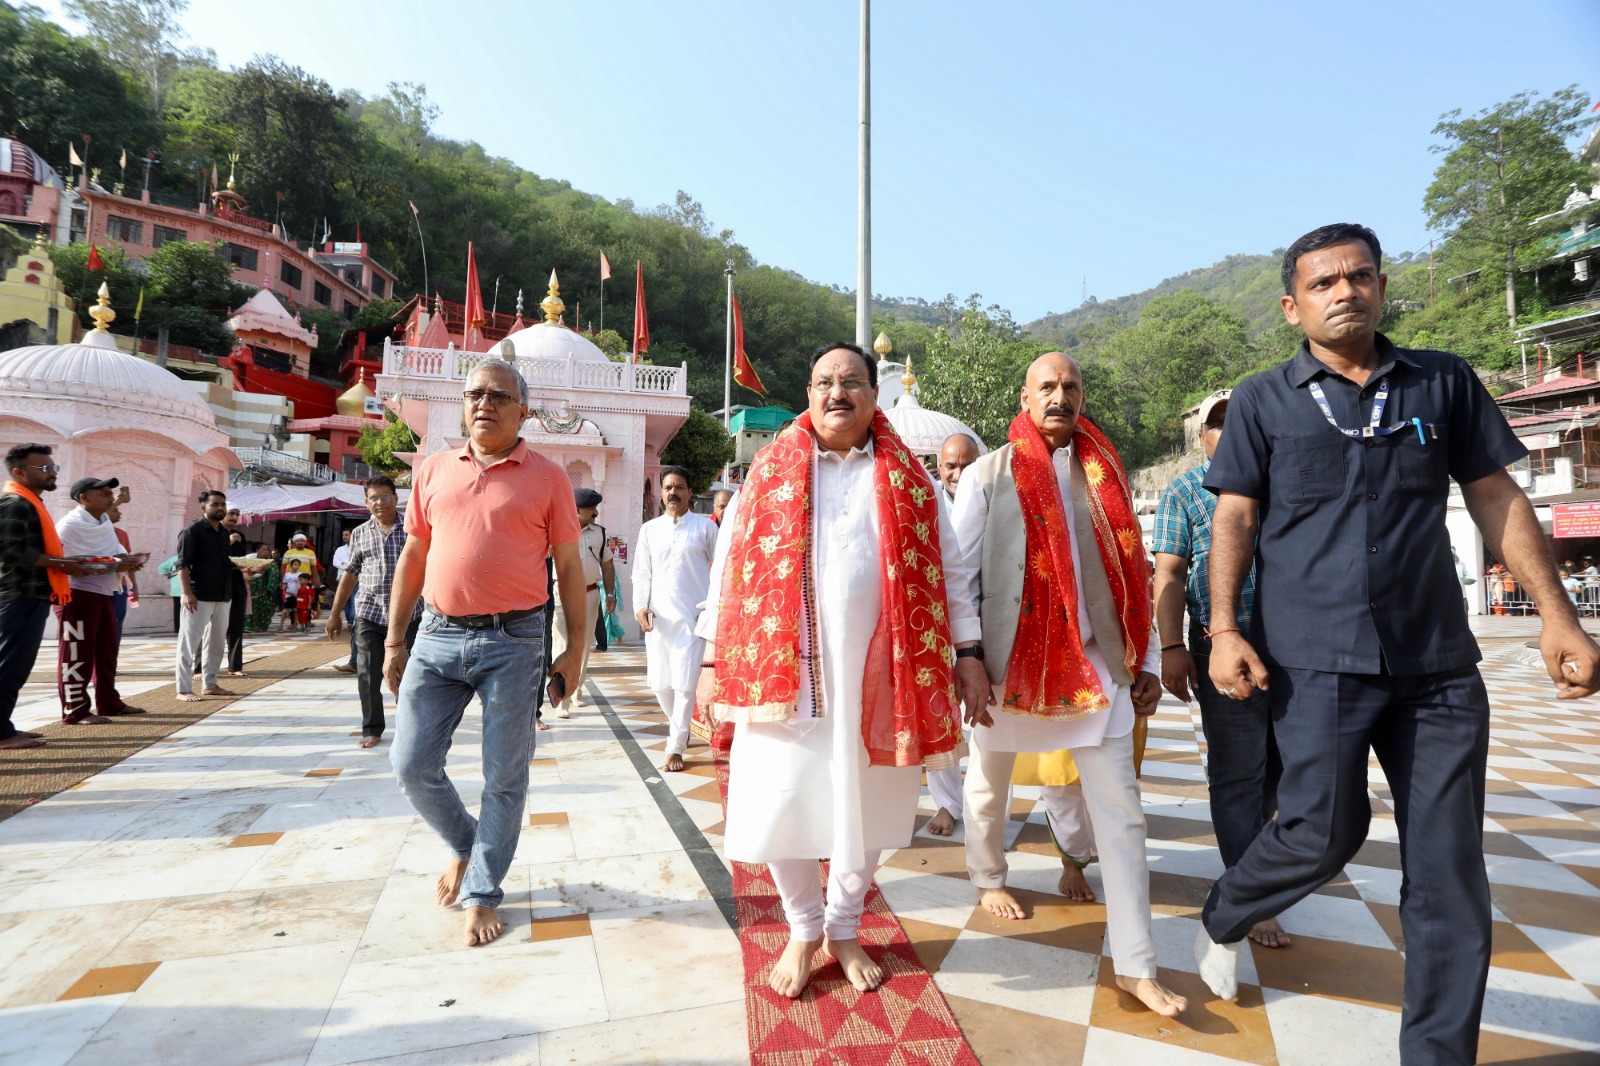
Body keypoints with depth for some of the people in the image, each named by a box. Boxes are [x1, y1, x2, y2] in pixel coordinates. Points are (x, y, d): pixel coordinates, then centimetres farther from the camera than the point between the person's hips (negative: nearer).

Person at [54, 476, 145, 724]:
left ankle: (109, 702, 25)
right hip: (77, 594, -9)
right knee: (77, 654, -3)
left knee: (107, 649, 15)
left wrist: (126, 560, -7)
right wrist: (114, 565, -24)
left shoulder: (105, 521, 13)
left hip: (103, 593, 9)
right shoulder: (70, 524, -15)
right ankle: (75, 711, 4)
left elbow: (115, 549, 17)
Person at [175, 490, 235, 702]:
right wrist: (187, 593, -22)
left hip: (223, 596, 8)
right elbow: (182, 564, -13)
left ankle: (209, 684, 22)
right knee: (189, 643, -2)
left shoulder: (224, 533, 15)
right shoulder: (192, 532, -7)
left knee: (216, 642, 13)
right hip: (200, 597, -8)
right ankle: (184, 689, 2)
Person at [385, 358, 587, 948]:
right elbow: (413, 558, 14)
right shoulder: (433, 471, 10)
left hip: (513, 640, -3)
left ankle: (482, 893, 25)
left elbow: (569, 567, 1)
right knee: (412, 765, 5)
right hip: (438, 636, 4)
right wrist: (394, 640, 11)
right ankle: (465, 844, 34)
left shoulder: (547, 477, 0)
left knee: (504, 777, 5)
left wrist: (575, 649, -2)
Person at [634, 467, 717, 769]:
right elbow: (641, 572, 11)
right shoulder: (649, 529, 10)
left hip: (692, 617, -3)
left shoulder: (705, 527, 2)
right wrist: (640, 605, -3)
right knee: (659, 683, 9)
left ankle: (675, 748, 7)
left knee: (684, 685, -5)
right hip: (657, 618, 4)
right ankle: (679, 728, 35)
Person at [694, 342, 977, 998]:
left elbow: (947, 573, 8)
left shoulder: (910, 481, 7)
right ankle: (803, 929, 31)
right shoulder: (771, 472, 5)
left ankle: (844, 929, 36)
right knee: (781, 806, 4)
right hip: (782, 673, 0)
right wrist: (714, 662, 0)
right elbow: (731, 567, 4)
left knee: (865, 806, 11)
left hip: (877, 676, 1)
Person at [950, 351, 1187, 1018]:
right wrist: (968, 654, -14)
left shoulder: (1105, 474, 8)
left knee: (1120, 807, 1)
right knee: (990, 783, 17)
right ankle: (989, 878, 45)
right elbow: (959, 570, -6)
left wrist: (1146, 661, 7)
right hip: (1009, 659, -2)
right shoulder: (987, 474, -1)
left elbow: (1131, 573, 9)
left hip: (1095, 662, 2)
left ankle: (1135, 966, 11)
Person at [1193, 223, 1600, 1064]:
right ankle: (1222, 917, 27)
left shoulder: (1446, 383, 10)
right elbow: (1234, 519, -1)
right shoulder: (1263, 400, 3)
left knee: (1450, 875, 7)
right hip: (1316, 659, -3)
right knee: (1324, 831, -3)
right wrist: (1225, 629, -11)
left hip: (1438, 662, 4)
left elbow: (1496, 498, 12)